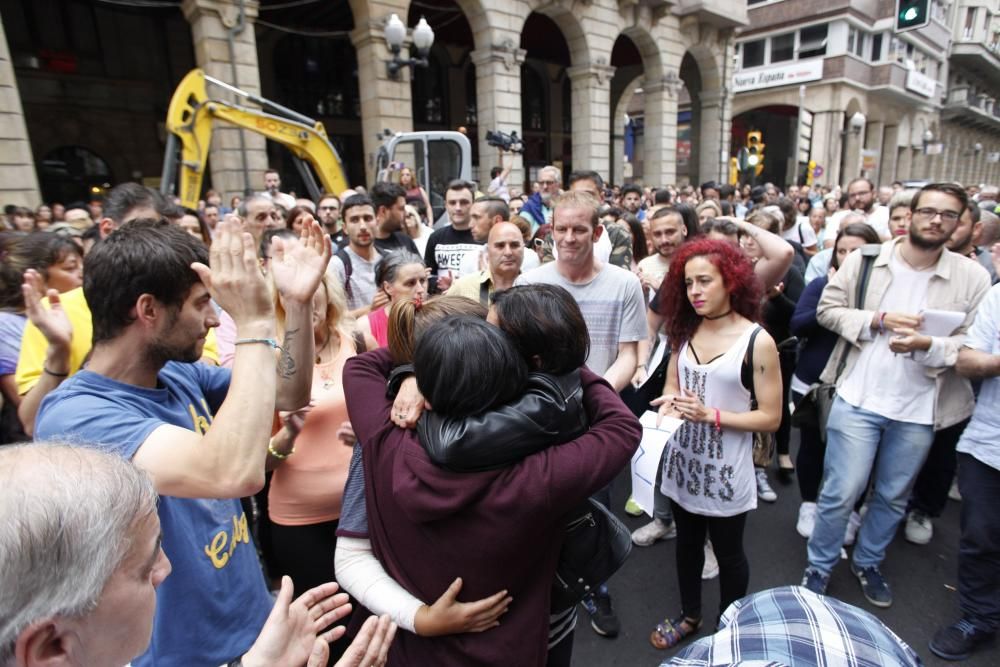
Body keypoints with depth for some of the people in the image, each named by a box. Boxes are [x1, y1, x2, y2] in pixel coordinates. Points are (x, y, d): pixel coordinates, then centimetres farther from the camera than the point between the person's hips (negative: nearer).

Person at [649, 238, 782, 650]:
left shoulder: (757, 341, -15)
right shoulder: (684, 331, -1)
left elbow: (770, 418, -14)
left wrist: (711, 415, -24)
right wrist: (670, 403, -14)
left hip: (726, 470, -4)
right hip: (682, 460, 4)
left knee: (728, 553, 17)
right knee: (687, 543, 22)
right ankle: (689, 615, 46)